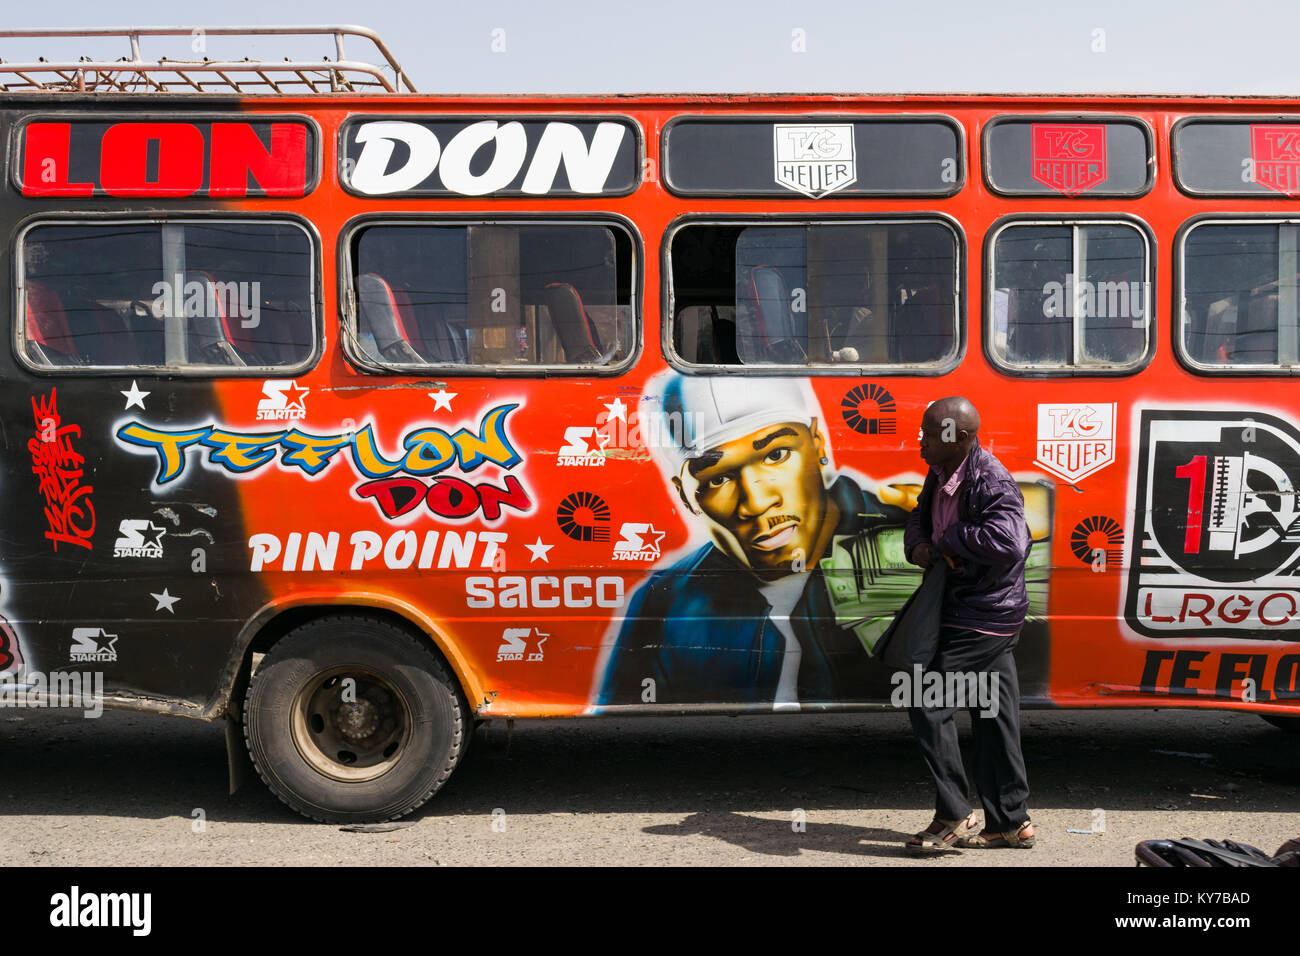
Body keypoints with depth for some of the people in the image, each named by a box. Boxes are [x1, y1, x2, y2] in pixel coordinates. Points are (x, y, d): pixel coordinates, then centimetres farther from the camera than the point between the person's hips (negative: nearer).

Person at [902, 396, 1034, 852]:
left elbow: (1009, 542, -40)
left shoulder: (991, 484, -23)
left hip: (983, 615, -10)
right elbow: (920, 515, 22)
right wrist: (918, 546, -2)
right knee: (993, 716, 14)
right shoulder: (941, 474, 6)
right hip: (985, 614, 10)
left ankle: (954, 816, 4)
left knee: (928, 702, -7)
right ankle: (1010, 823, 25)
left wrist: (947, 542, -25)